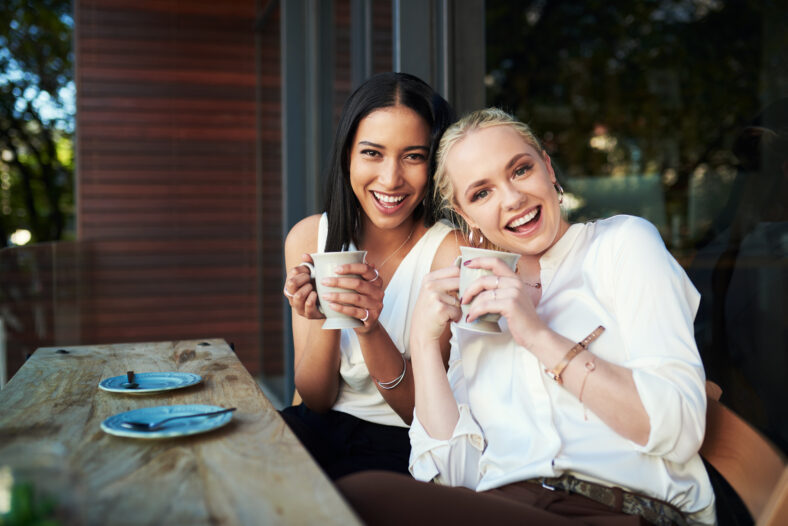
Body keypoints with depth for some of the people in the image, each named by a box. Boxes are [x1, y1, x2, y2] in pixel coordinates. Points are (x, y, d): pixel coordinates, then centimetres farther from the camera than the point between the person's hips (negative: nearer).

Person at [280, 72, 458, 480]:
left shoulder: (452, 252, -16)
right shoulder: (308, 238, -4)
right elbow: (315, 399, -2)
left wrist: (370, 329, -30)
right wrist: (325, 319, -23)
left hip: (403, 445, -3)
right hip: (322, 429, 4)